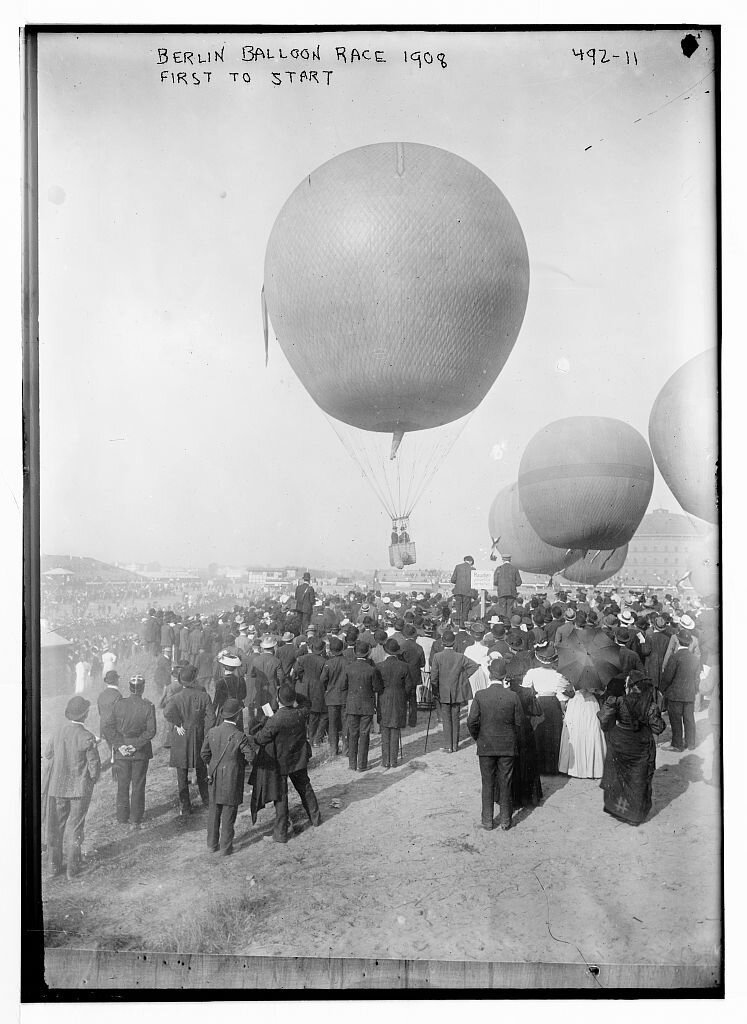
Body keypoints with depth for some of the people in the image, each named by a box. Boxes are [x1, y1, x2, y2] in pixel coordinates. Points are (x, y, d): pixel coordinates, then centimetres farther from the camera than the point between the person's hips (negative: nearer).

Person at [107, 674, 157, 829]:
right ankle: (135, 820, 15)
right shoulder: (148, 706, -12)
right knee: (138, 786, 10)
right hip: (141, 753, -1)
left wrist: (119, 745, -7)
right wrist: (136, 745, -11)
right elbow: (151, 731, -15)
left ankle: (122, 818, 22)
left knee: (122, 786, 15)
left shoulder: (118, 704, -5)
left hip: (121, 752, 2)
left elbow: (110, 728, -6)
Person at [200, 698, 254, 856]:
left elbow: (204, 754, 4)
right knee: (228, 814, 8)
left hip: (214, 778, 5)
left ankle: (212, 844, 28)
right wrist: (242, 763, 4)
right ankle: (225, 847, 17)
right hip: (232, 779, -4)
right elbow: (250, 757, -17)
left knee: (213, 811, 17)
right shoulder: (239, 736, -20)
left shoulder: (211, 732, -5)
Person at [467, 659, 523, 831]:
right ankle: (505, 820, 21)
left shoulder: (480, 695, -12)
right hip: (508, 746, 0)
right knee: (505, 783, 12)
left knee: (488, 784, 11)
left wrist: (477, 738, 7)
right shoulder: (513, 696, -10)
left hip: (485, 746, 0)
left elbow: (472, 721, -11)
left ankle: (487, 821, 18)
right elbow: (519, 722, -5)